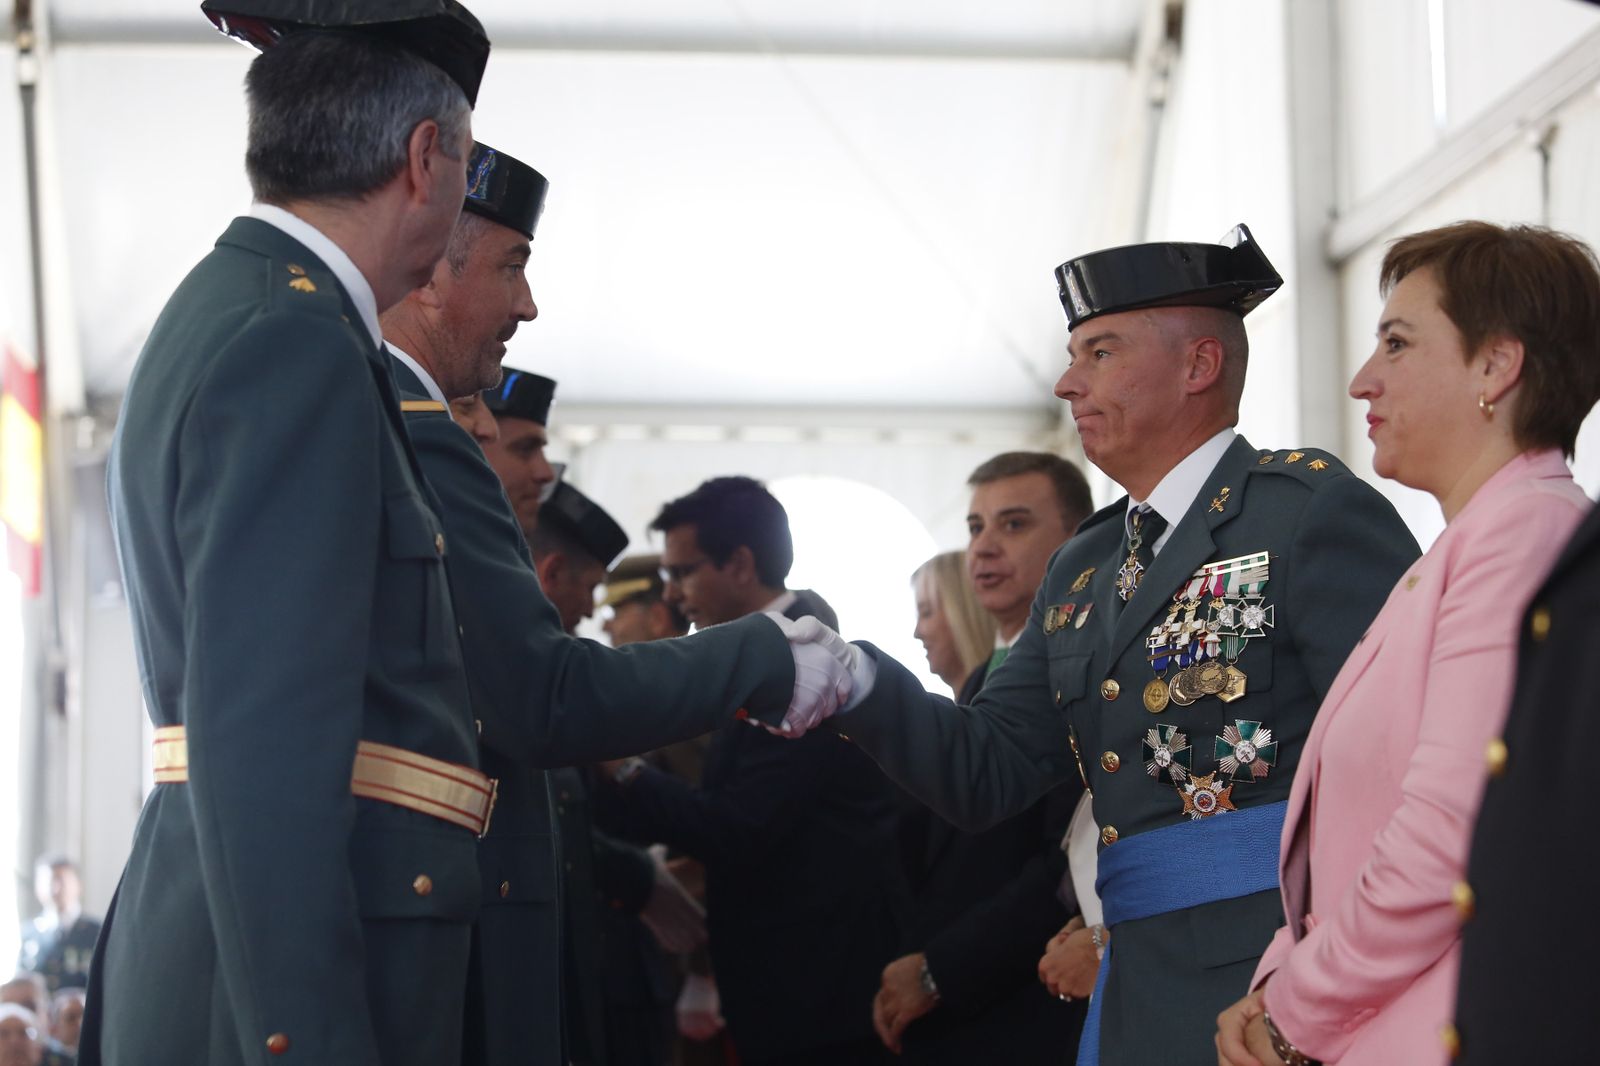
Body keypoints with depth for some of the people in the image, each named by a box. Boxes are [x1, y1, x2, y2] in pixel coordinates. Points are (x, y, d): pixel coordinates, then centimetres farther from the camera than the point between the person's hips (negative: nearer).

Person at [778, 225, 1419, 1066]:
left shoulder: (1310, 508, -5)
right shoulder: (1081, 570, 18)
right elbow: (986, 774, 12)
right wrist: (855, 682, -5)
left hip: (1284, 994, -7)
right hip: (1136, 996, 7)